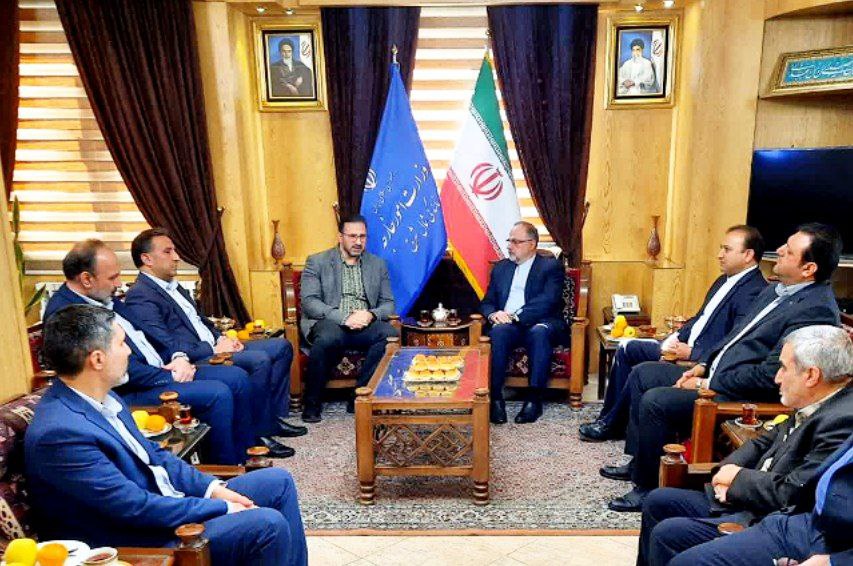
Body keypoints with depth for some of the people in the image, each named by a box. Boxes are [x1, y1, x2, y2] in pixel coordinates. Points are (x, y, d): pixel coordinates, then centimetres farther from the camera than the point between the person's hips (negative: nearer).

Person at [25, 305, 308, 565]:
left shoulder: (101, 397, 2)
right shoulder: (59, 433, -26)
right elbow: (136, 508, -26)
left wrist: (214, 488, -1)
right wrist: (222, 509, -17)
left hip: (161, 502, 9)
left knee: (278, 480, 8)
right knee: (268, 524, -22)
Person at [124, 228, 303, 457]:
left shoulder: (173, 287, 19)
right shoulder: (139, 297, -12)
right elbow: (168, 348, -21)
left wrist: (221, 339, 4)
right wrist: (214, 350, -17)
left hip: (212, 347, 10)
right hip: (192, 361, -10)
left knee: (281, 346, 4)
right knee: (260, 360, -29)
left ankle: (275, 415, 8)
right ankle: (259, 433, -15)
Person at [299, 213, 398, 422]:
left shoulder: (378, 264, 17)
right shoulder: (317, 262, 6)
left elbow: (389, 303, 12)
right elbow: (309, 302, -5)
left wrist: (371, 315, -12)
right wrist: (345, 317, -19)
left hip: (365, 326, 3)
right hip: (329, 323, -3)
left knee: (391, 333, -29)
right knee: (328, 338, -37)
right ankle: (312, 402, -15)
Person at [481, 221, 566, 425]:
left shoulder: (551, 266, 8)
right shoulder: (500, 267, 22)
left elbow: (547, 301, -8)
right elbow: (487, 302, 18)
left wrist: (516, 316, -18)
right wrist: (493, 314, -7)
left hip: (541, 325, -3)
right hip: (508, 324, 3)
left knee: (539, 332, -37)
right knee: (498, 331, -32)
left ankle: (534, 398, -30)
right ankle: (495, 396, -29)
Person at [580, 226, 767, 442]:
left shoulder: (754, 292, -19)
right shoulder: (725, 280, 11)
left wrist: (691, 353, -22)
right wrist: (677, 336, 3)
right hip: (686, 345, 10)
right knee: (627, 349, 6)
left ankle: (612, 425, 3)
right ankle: (608, 418, 11)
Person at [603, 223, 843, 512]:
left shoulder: (816, 310, -20)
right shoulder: (775, 291, 11)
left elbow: (768, 376, -25)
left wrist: (707, 384, -17)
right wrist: (703, 366, 6)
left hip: (742, 398, -10)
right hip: (715, 373, 10)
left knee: (654, 401, -22)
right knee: (643, 373, 9)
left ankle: (648, 487, -3)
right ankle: (639, 462, 18)